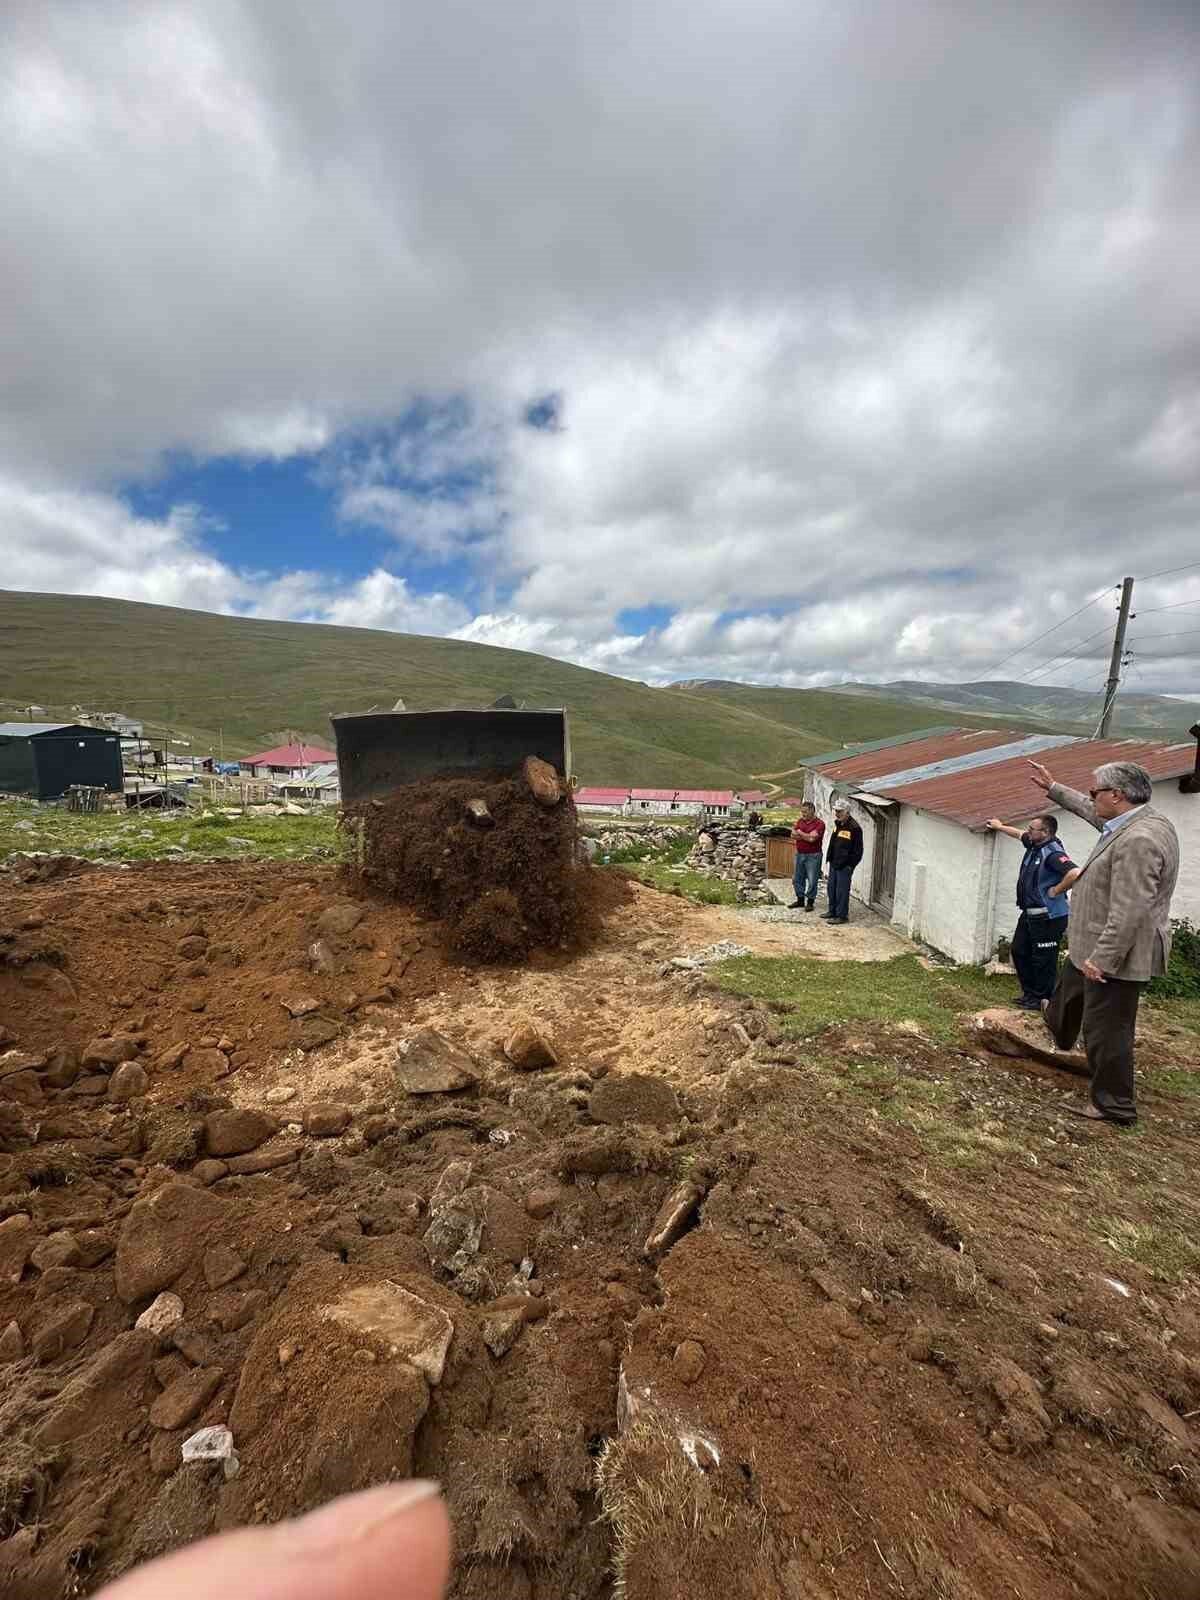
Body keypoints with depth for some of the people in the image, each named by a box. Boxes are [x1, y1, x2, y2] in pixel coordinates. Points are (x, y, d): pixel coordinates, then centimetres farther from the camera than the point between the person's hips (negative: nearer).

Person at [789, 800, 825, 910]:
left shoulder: (819, 824, -12)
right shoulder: (800, 821, 7)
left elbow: (812, 838, -22)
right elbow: (793, 835, -1)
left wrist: (799, 833, -8)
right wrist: (806, 836, -14)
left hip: (813, 855, -6)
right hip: (799, 854, 6)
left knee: (812, 880, 1)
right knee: (797, 879, 13)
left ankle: (810, 902, 15)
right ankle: (800, 899, 27)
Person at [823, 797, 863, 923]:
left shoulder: (854, 828, -16)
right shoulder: (837, 824, 11)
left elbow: (857, 850, -14)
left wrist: (850, 865, -14)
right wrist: (828, 858, 16)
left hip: (845, 866, -9)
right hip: (834, 864, 9)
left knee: (842, 890, -3)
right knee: (832, 888, 16)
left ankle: (842, 915, 7)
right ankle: (833, 911, 29)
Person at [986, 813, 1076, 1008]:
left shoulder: (1053, 853, -22)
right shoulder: (1034, 844, 6)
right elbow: (1018, 833, 28)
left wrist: (1057, 890, -23)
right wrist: (999, 826, 43)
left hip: (1048, 917, -10)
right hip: (1029, 914, 10)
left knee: (1043, 961, 1)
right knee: (1019, 952, 18)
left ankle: (1043, 1000, 15)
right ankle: (1030, 994, 31)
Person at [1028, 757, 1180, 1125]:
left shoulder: (1138, 840, -29)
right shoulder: (1136, 821, 2)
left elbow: (1130, 912, -30)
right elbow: (1090, 811, 23)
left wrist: (1102, 958, -27)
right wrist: (1053, 788, 29)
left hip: (1117, 954, -10)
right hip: (1099, 944, 10)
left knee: (1106, 1029, 4)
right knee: (1070, 988, 32)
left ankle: (1115, 1107, 20)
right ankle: (1059, 1033, 58)